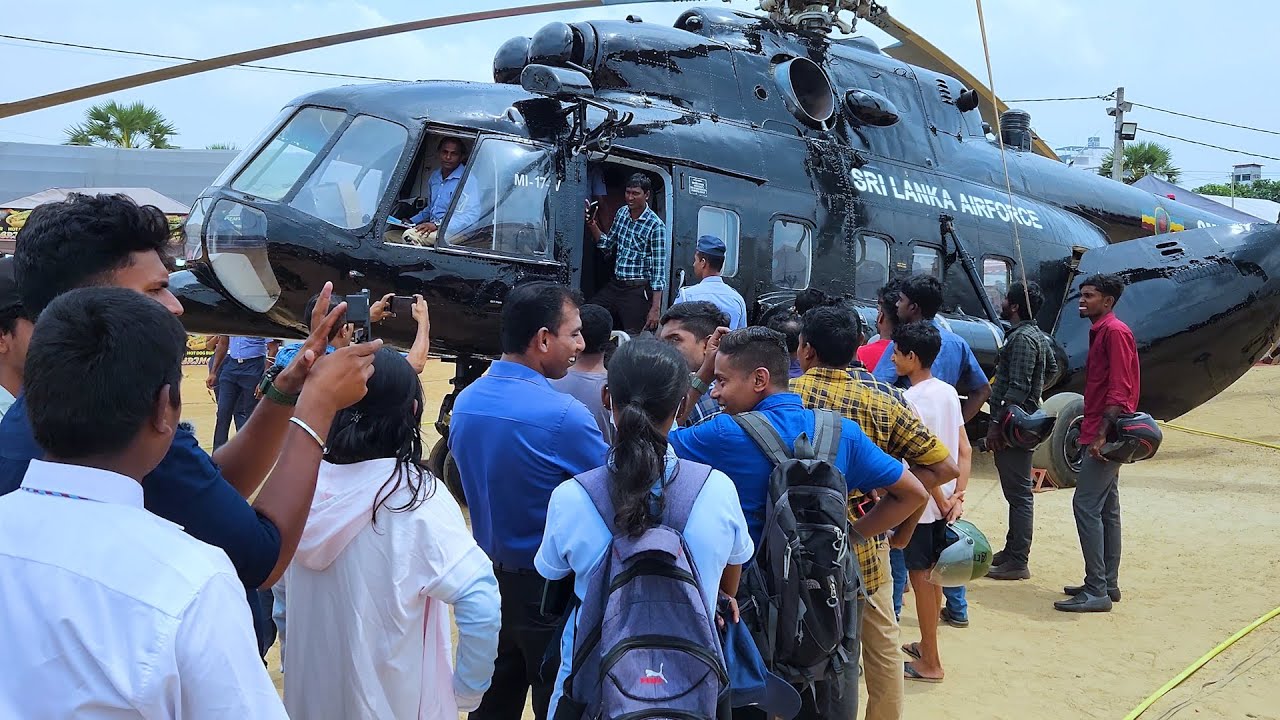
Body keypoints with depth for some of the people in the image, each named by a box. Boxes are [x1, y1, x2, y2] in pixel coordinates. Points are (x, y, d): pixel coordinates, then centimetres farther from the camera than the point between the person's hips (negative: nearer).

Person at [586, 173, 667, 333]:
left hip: (639, 290, -6)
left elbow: (658, 269, -14)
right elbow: (607, 244, 21)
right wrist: (591, 224, 3)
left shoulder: (655, 225, -13)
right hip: (615, 286, 7)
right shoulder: (621, 213, 8)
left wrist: (655, 308, -19)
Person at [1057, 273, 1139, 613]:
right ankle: (1108, 584, 19)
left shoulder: (1115, 332, -13)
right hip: (1101, 434, 11)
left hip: (1105, 434, -11)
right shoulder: (1101, 331, 18)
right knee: (1107, 509, 12)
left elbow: (1119, 390, -20)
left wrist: (1102, 434, -24)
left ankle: (1096, 591, -10)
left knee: (1086, 506, -12)